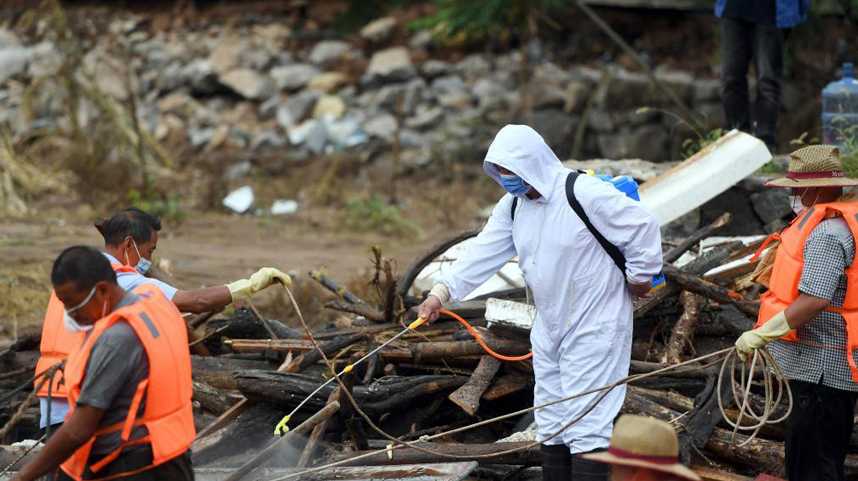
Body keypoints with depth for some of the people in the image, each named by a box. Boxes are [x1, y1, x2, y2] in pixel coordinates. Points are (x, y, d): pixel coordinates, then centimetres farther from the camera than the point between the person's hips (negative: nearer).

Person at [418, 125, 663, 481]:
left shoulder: (585, 194, -20)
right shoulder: (513, 205, 4)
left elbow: (642, 226, -14)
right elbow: (484, 252, -1)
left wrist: (640, 275, -3)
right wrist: (442, 292, -13)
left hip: (594, 329, -8)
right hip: (549, 328, 8)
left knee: (586, 425, -11)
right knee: (551, 424, 13)